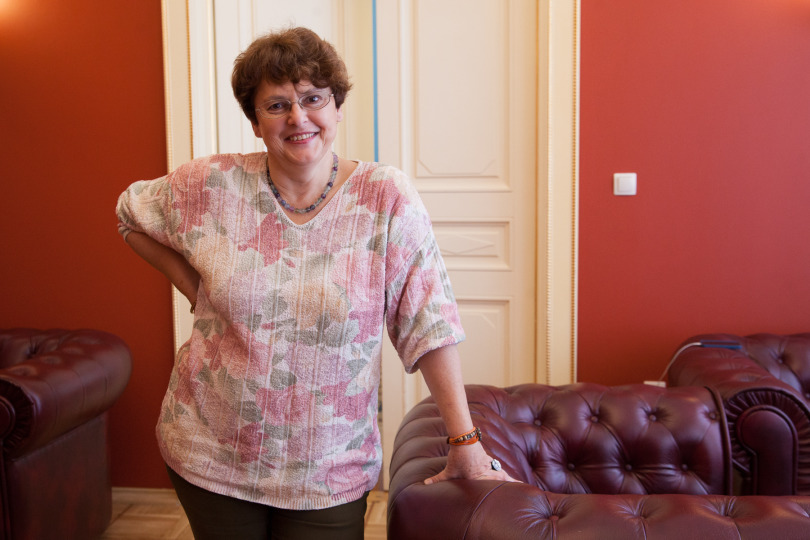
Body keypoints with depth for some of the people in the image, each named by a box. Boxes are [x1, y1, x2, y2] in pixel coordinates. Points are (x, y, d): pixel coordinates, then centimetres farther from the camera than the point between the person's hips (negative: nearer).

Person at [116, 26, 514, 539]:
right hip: (211, 454, 2)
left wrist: (466, 443, -12)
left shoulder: (387, 199, -12)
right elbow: (131, 214, 13)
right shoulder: (212, 186, -7)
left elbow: (429, 324, -12)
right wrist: (195, 286, 3)